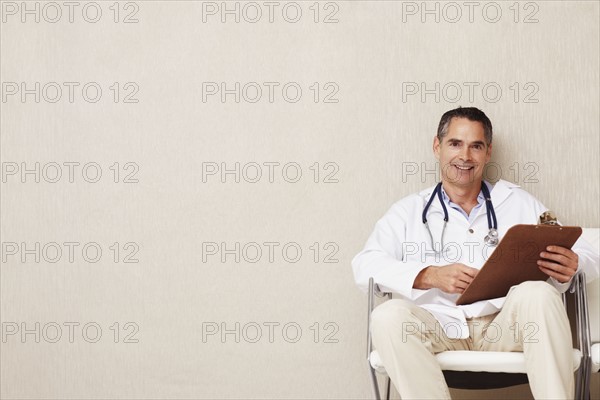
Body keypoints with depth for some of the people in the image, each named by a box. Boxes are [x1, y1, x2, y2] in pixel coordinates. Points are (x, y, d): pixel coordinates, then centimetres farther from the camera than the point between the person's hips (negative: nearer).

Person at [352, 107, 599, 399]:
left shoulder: (518, 202, 19)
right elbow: (365, 265, 2)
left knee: (538, 294, -31)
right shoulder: (410, 211, 17)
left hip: (505, 326, 0)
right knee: (387, 316, -30)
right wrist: (431, 276, -15)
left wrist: (570, 266, -14)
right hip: (437, 328, 0)